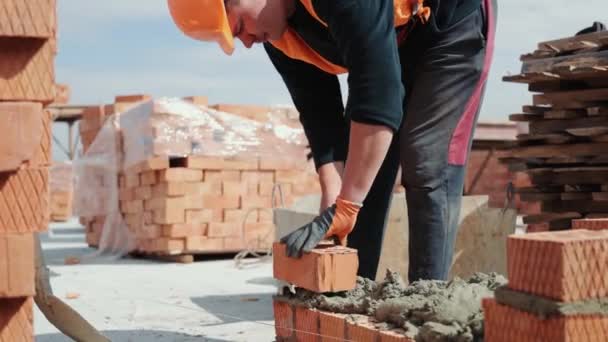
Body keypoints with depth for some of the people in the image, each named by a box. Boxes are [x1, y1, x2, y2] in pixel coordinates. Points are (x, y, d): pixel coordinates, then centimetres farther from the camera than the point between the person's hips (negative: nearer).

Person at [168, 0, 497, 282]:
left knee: (425, 170, -16)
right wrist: (333, 208, -22)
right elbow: (320, 115, -10)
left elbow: (379, 93, -41)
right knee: (359, 174, 3)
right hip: (390, 45, 7)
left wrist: (342, 210, -40)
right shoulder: (276, 36, -12)